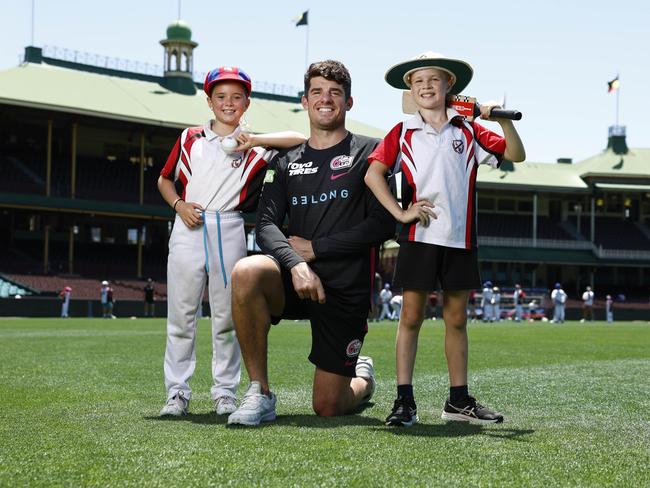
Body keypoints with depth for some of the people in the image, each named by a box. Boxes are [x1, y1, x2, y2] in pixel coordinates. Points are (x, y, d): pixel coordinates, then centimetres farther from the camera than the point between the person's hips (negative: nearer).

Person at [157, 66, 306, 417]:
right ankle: (177, 392, 5)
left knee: (227, 317, 2)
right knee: (180, 315, 0)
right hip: (188, 230, 1)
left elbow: (300, 139, -3)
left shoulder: (254, 145, 9)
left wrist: (256, 140, -11)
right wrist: (179, 204, 1)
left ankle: (225, 393, 10)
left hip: (229, 233, -1)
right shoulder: (190, 138, 15)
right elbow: (165, 180, 20)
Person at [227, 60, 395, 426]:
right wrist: (295, 263, -20)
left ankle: (363, 378, 38)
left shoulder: (368, 152, 3)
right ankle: (260, 393, -21)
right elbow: (266, 224, 0)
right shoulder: (287, 162, 12)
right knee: (246, 272, -34)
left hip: (347, 290, -2)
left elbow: (385, 224, -7)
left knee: (328, 406, -3)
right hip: (295, 280, 2)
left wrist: (316, 248, -9)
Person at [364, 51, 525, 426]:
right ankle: (404, 400, 3)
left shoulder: (468, 131, 9)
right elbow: (374, 174, -4)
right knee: (411, 317, -1)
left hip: (460, 240, 2)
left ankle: (459, 400, 18)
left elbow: (516, 155, 7)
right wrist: (400, 213, -11)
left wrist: (503, 120, -8)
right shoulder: (403, 133, 4)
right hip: (419, 237, -2)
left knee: (457, 319, 9)